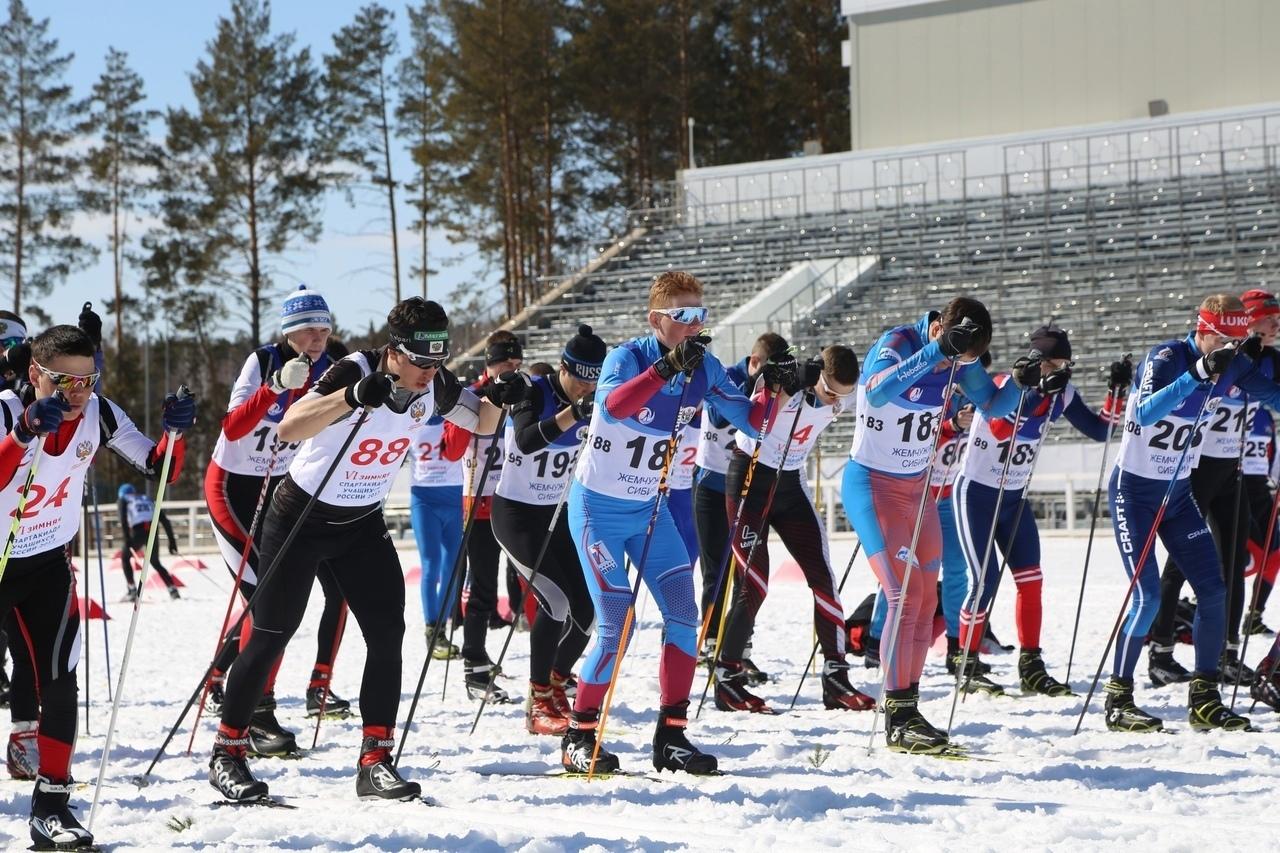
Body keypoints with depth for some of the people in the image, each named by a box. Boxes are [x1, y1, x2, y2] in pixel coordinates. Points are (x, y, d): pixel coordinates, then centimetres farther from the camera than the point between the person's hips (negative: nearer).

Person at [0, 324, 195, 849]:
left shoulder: (98, 415, -13)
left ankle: (51, 805, -2)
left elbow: (158, 470, -6)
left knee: (59, 680, -9)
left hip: (48, 562, 3)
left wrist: (174, 431, -24)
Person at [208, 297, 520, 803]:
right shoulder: (355, 371, -29)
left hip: (364, 523, 5)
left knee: (388, 633, -7)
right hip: (303, 515, -5)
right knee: (271, 636, -1)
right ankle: (228, 750, 14)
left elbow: (482, 425, 6)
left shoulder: (434, 385, -11)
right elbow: (288, 429, -42)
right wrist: (353, 395, -55)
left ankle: (375, 762, -1)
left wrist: (498, 398, -18)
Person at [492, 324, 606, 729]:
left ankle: (556, 686, 24)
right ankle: (538, 704, -11)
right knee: (557, 600, -21)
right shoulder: (533, 392, -17)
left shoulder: (590, 400, -1)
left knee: (586, 608, 0)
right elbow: (527, 440, -35)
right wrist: (573, 413, -46)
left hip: (558, 515, 6)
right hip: (516, 513, -6)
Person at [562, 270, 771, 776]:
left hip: (649, 509, 6)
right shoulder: (628, 357, -21)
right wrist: (666, 367, -55)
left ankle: (670, 735, 4)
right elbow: (611, 405, -43)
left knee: (683, 614, -4)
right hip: (598, 507, -6)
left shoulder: (704, 368, -4)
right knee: (616, 627, -11)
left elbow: (751, 422, 0)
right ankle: (579, 737, 4)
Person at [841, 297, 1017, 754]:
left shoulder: (958, 358, -3)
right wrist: (935, 352, -49)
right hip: (872, 485, -8)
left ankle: (906, 707, 15)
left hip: (918, 487, 8)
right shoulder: (895, 345, -22)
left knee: (926, 600, 6)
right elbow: (877, 392, -42)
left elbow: (993, 404, 5)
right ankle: (897, 719, -14)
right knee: (906, 593, -17)